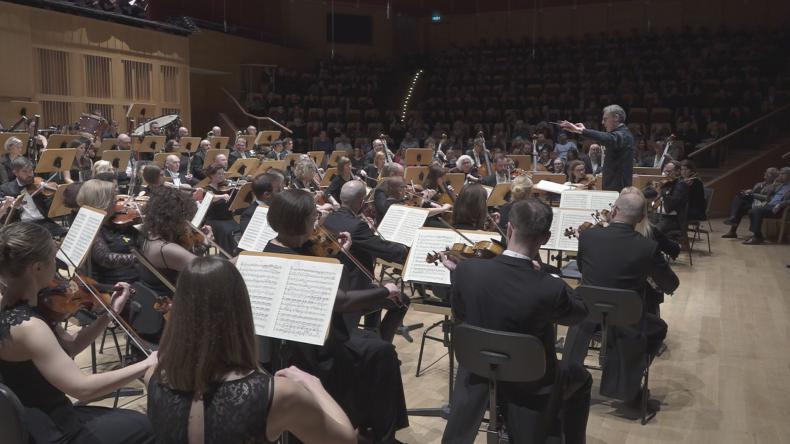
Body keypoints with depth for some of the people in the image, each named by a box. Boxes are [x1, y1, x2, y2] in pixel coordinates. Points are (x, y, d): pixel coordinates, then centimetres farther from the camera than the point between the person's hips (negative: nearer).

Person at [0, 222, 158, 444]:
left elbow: (68, 347, 6)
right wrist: (148, 363, -28)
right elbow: (82, 388, -34)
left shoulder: (20, 305, -3)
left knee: (135, 421, 24)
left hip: (38, 419, 9)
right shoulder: (26, 326, -31)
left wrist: (111, 312, -4)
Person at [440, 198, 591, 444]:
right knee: (581, 378, 28)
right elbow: (580, 312, -6)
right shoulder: (550, 289, -30)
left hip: (479, 377, 3)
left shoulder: (467, 270, -22)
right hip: (530, 386, -2)